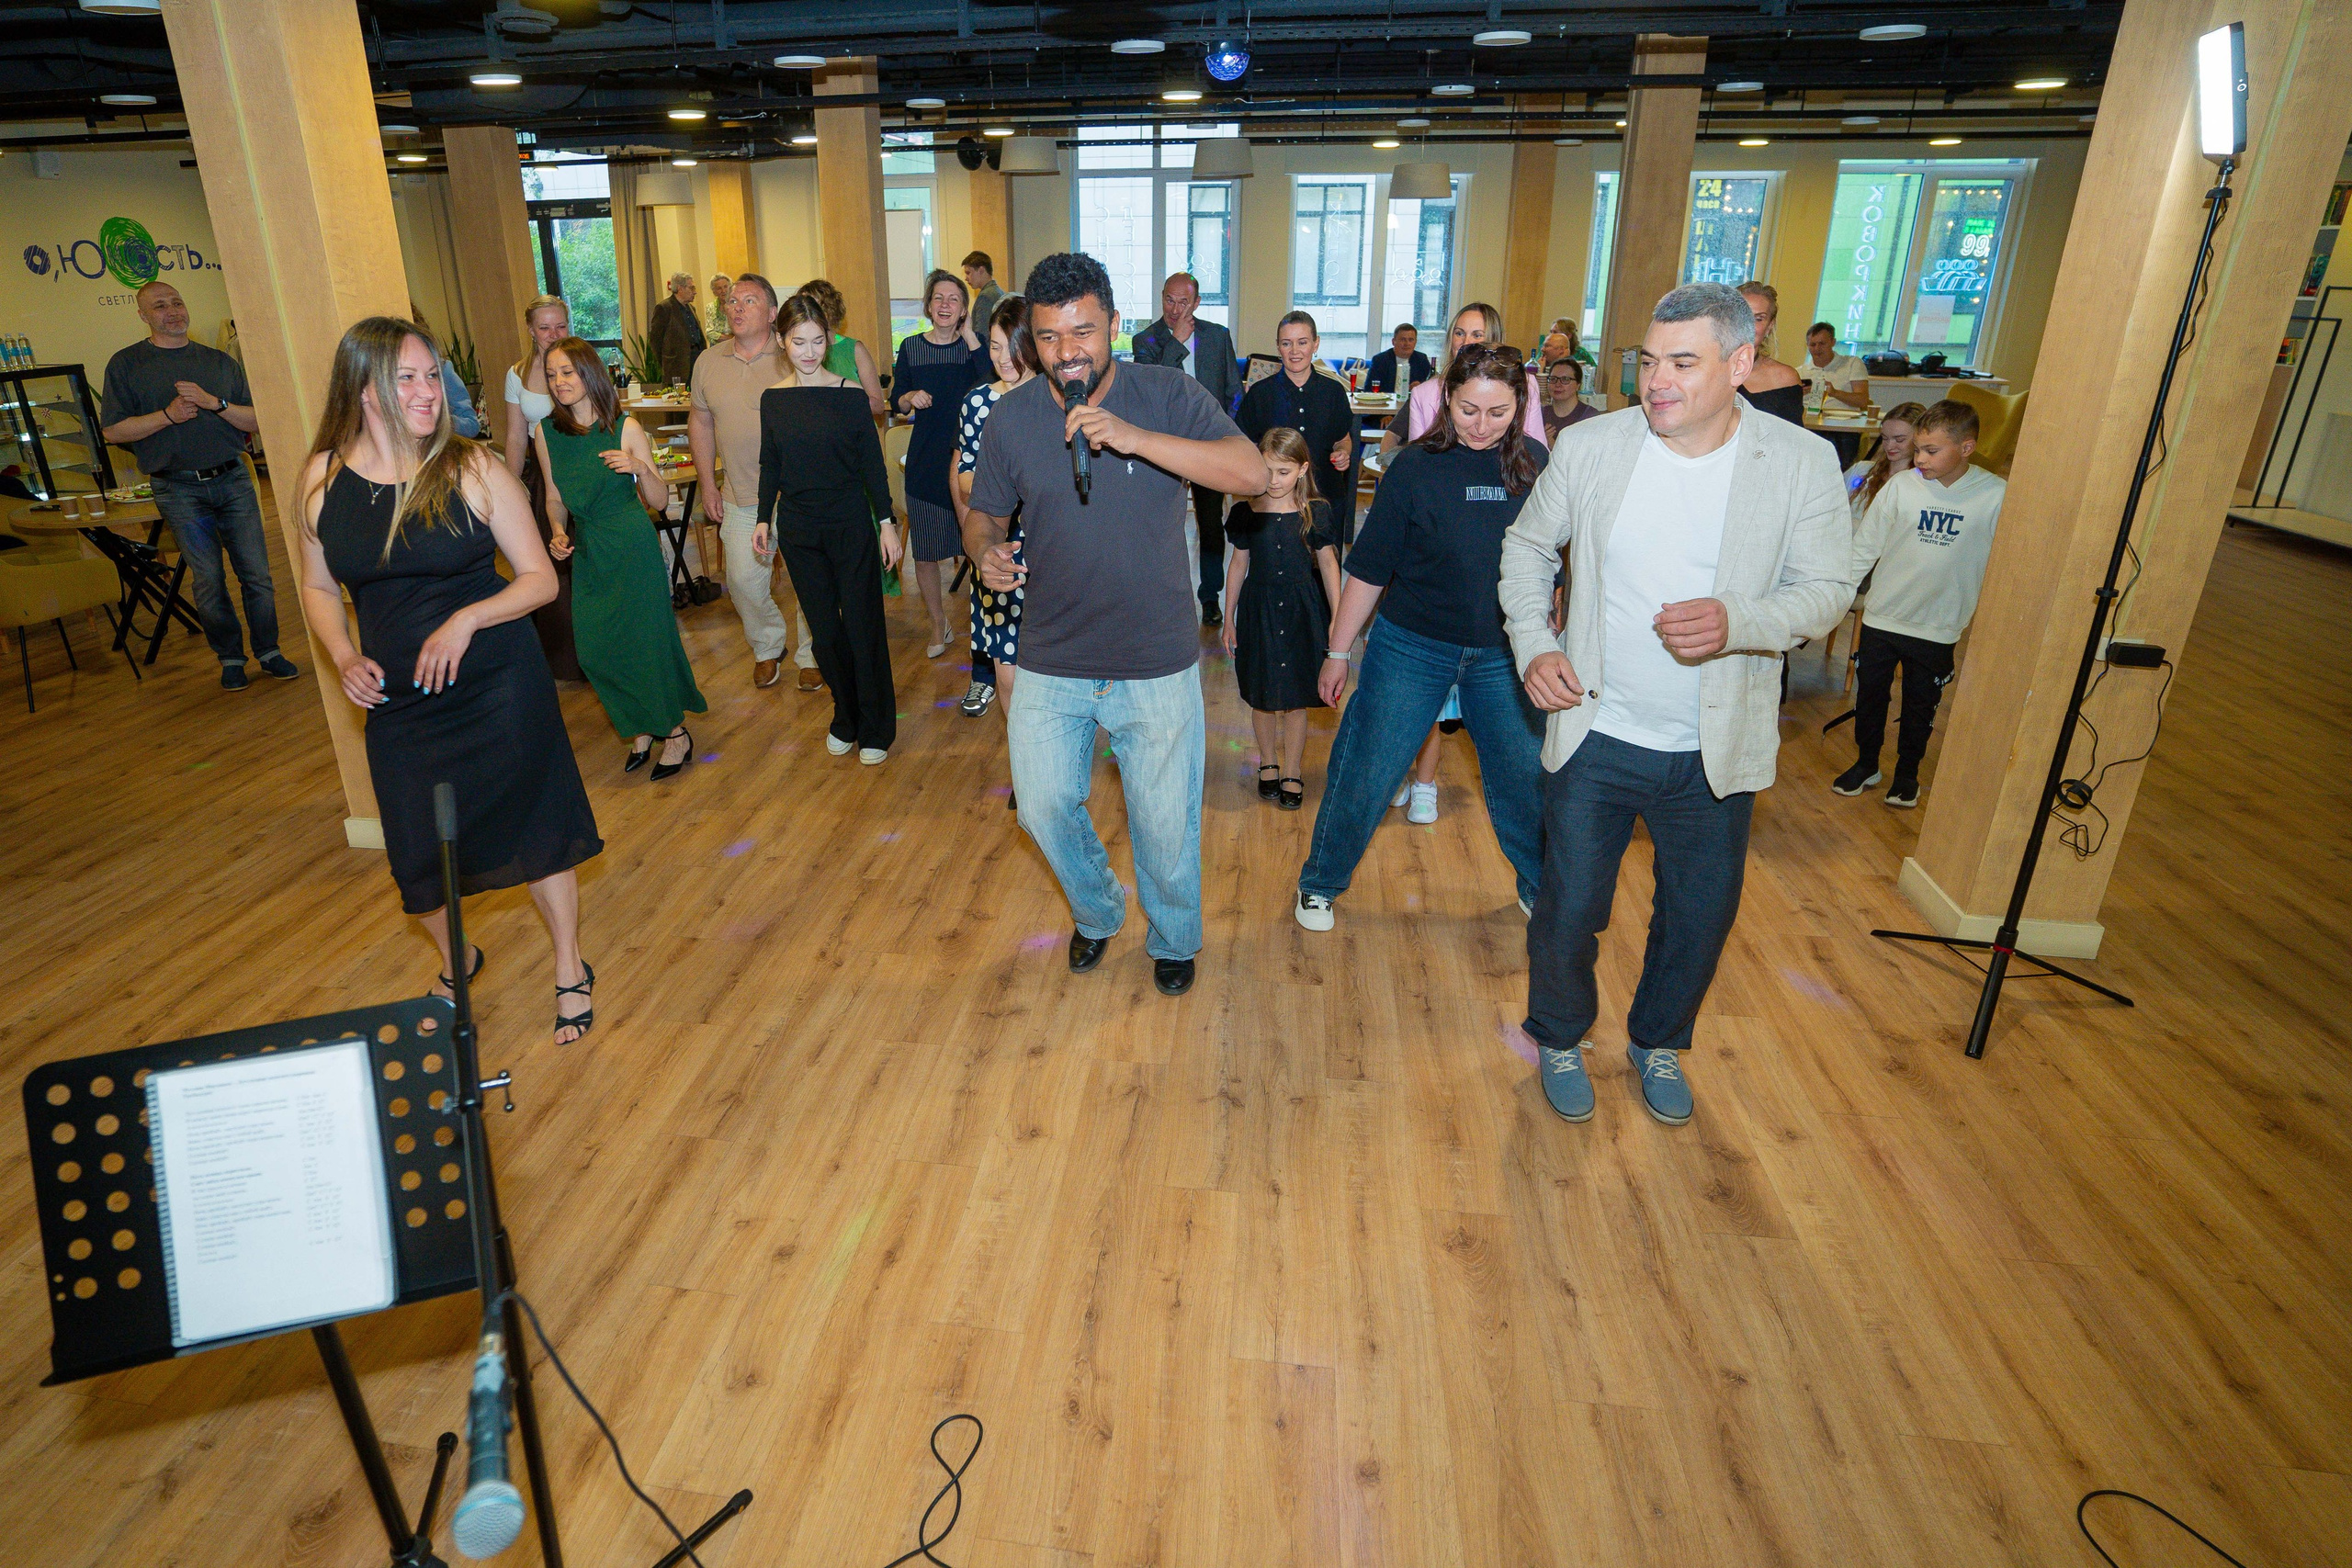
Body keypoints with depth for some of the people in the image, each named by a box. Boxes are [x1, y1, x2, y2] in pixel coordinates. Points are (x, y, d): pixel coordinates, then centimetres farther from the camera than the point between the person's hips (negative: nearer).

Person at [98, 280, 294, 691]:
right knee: (208, 579, -1)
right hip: (179, 490, -1)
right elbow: (112, 430, 0)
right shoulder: (125, 364, 5)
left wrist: (214, 403, -10)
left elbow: (257, 421, 6)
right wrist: (167, 415, -12)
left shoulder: (219, 361, 12)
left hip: (233, 478, 2)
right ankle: (230, 658, 10)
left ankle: (268, 651, 11)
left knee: (256, 572, 0)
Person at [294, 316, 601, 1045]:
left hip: (499, 685, -3)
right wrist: (343, 659, -6)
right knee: (421, 851, 11)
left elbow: (541, 578, -8)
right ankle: (455, 963, 42)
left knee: (533, 827, 5)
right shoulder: (323, 478, 0)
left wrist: (468, 619, -23)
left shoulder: (473, 470, -9)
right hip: (398, 701, 3)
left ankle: (570, 970, 28)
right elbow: (319, 588, 11)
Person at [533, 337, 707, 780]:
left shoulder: (625, 428, -8)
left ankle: (676, 730, 18)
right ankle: (643, 728, 25)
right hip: (587, 553, 4)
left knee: (647, 639, -1)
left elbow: (660, 502, -6)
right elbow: (555, 497, 12)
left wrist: (641, 468, -24)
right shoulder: (546, 432, 1)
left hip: (634, 548, -4)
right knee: (594, 649, 4)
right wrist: (558, 532, -6)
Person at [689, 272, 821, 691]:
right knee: (744, 580, 7)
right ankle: (768, 647, 31)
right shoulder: (708, 362, 4)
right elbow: (700, 422, 14)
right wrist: (708, 483, 9)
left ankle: (811, 653, 25)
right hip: (741, 498, 4)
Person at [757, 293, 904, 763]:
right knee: (823, 626, 9)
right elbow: (770, 465, 12)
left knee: (863, 623, 1)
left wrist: (887, 522, -4)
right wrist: (764, 519, 10)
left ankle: (875, 729, 13)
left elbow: (872, 463, -2)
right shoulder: (772, 399, 3)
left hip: (850, 522, -3)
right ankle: (845, 718, 25)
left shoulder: (850, 394, -5)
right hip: (797, 526, 3)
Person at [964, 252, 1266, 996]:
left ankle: (1174, 940, 40)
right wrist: (988, 551, -15)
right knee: (1043, 807, 11)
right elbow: (985, 511, 10)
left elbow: (1252, 473, -22)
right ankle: (1097, 913, 42)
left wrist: (1136, 437, -32)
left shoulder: (1168, 395, -9)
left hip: (1157, 663, -2)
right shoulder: (1010, 416, -2)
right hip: (1050, 663, 2)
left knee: (1165, 822, 11)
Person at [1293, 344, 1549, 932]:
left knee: (1525, 779, 12)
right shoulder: (1417, 466, -10)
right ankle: (1319, 883, 25)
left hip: (1503, 654, 3)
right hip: (1413, 647, -2)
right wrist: (1338, 650, -3)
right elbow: (1369, 567, -6)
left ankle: (1541, 888, 36)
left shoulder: (1534, 464, -2)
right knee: (1366, 773, 3)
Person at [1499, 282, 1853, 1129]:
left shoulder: (1803, 463, -7)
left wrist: (1738, 625, -27)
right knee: (1568, 909, 7)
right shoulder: (1590, 444, -5)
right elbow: (1528, 547, 7)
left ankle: (1658, 1041, 45)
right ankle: (1560, 1037, 37)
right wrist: (1533, 645, -8)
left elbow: (1824, 590, -5)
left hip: (1714, 752, 1)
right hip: (1596, 734, 0)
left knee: (1699, 916, 15)